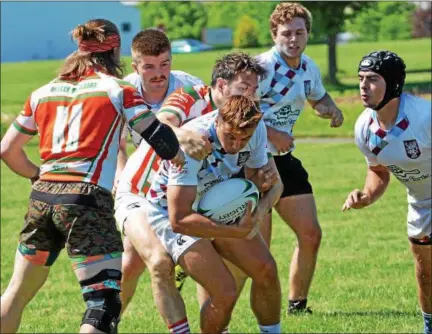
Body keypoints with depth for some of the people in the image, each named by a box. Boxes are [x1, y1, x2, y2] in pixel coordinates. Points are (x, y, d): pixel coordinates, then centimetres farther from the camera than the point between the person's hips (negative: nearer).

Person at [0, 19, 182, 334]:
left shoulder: (43, 93, 14)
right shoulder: (118, 90, 1)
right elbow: (159, 136, -1)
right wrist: (179, 156, 21)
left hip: (42, 198, 6)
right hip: (87, 200, -6)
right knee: (106, 300, -4)